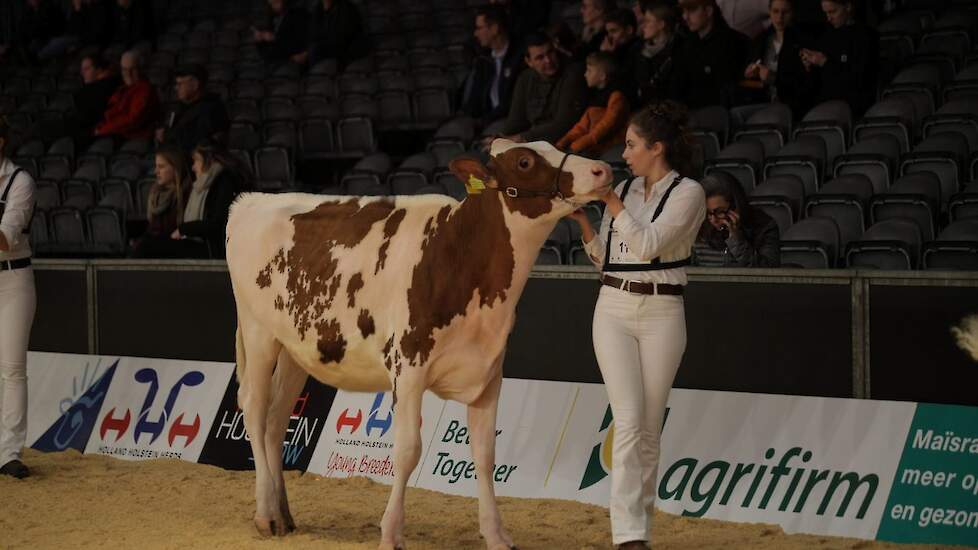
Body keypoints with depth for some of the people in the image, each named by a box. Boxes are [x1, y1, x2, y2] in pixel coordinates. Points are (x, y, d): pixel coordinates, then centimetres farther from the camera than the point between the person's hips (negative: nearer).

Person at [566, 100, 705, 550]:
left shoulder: (688, 192, -3)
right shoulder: (625, 189, 13)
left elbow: (648, 244, -16)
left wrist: (610, 200, -12)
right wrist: (582, 220, 2)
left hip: (661, 314, -3)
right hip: (613, 310, 3)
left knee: (650, 428, 2)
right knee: (629, 420, -9)